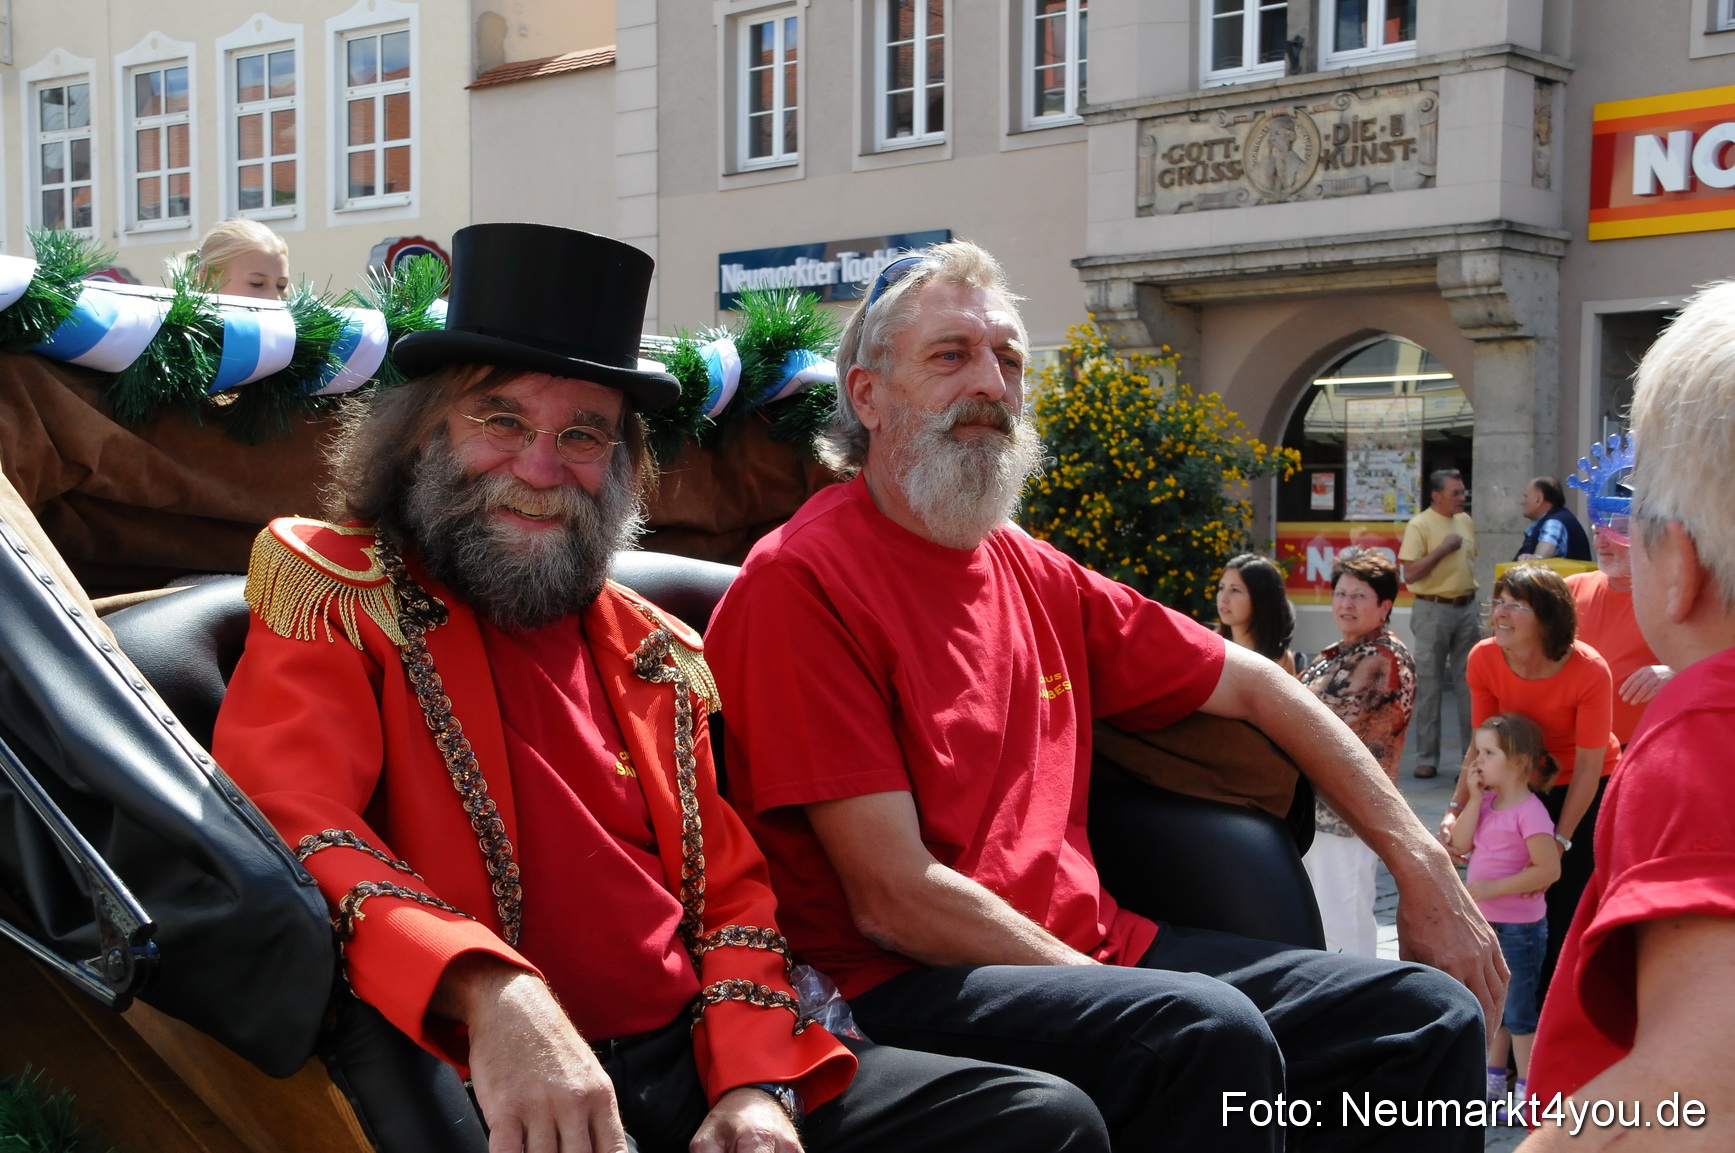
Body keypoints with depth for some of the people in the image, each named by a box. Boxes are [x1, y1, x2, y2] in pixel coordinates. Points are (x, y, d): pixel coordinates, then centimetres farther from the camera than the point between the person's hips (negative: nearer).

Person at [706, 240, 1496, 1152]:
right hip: (906, 985, -7)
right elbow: (891, 898, -15)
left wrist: (1422, 867, 13)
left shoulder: (1036, 577, 13)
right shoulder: (801, 581, -10)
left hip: (1090, 946, 8)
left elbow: (1254, 686, 20)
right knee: (1209, 1034, -33)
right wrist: (1110, 989, -14)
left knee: (1435, 1016, -2)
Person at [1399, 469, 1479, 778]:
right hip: (1433, 610, -6)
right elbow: (1410, 574, -16)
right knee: (1429, 685, 0)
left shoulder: (1466, 521, 10)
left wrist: (1471, 596, 17)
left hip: (1466, 607, 6)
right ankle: (1427, 757, 6)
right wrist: (1443, 549, -19)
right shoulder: (1420, 525, -10)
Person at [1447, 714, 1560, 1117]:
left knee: (1519, 1010, 3)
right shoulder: (1488, 800, 4)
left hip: (1519, 928, -9)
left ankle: (1527, 1089, 14)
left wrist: (1494, 887, -24)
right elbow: (1460, 843, -4)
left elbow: (1549, 869, -24)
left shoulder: (1529, 811, -21)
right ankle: (1494, 1080, 34)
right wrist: (1475, 796, -11)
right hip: (1484, 921, 9)